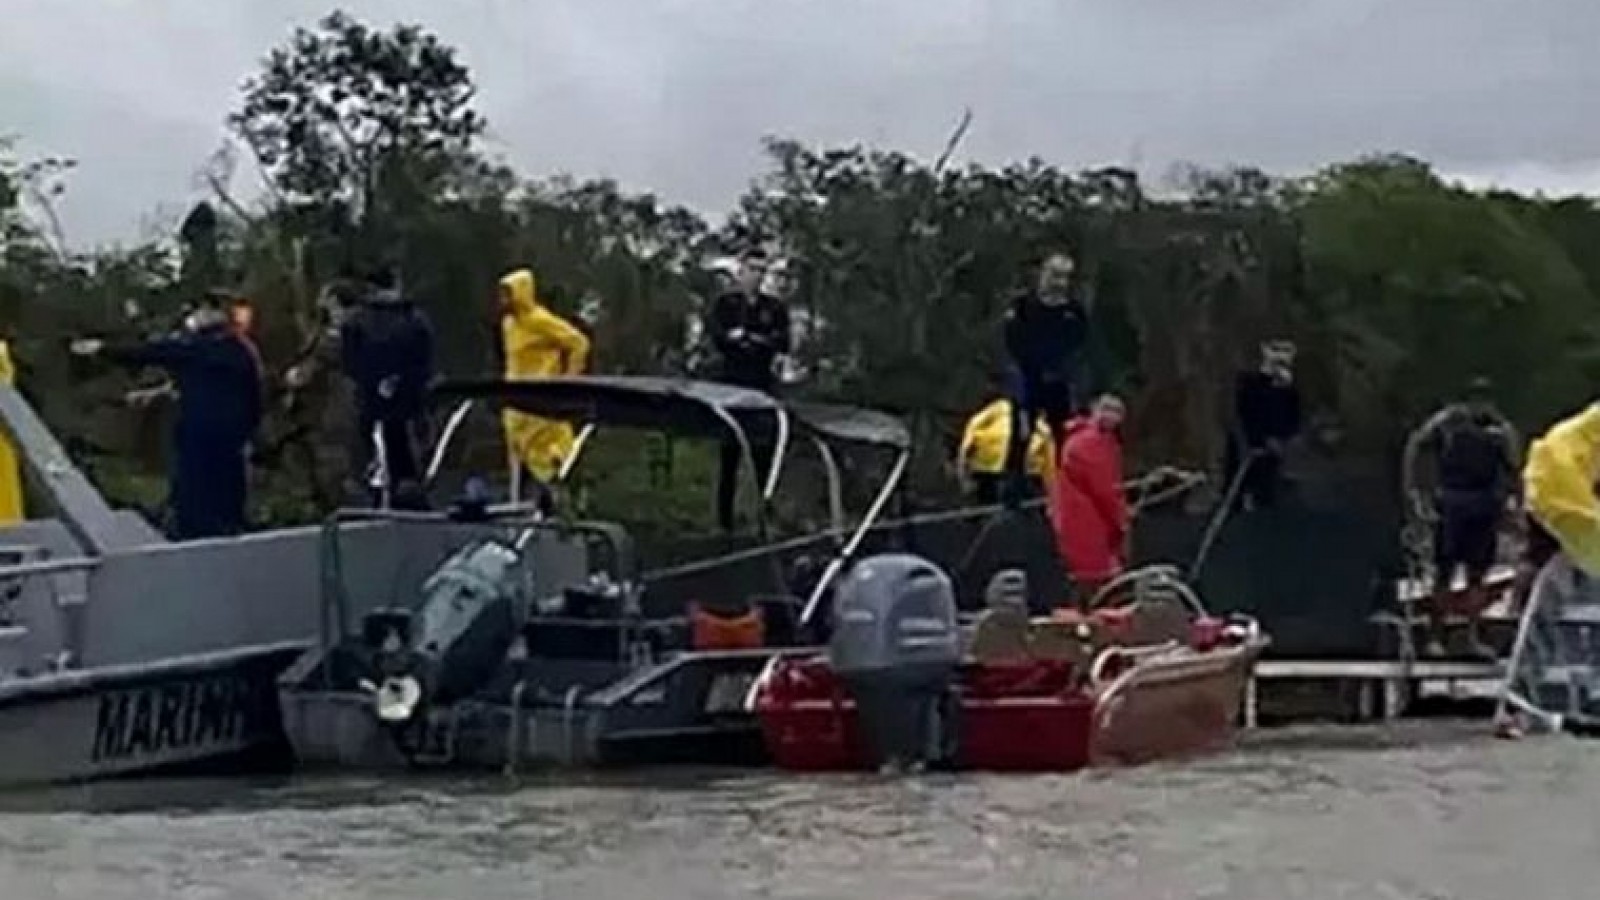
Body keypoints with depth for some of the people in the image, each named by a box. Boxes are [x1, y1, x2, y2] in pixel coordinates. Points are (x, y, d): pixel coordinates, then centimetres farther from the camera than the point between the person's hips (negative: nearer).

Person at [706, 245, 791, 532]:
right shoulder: (724, 303, 5)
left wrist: (743, 337, -9)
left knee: (764, 455, -1)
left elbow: (784, 343, -1)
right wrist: (762, 342, -10)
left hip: (763, 388, 2)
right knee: (729, 455, 1)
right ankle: (724, 520, 5)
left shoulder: (774, 307, 12)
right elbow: (718, 338, -9)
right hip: (731, 385, -2)